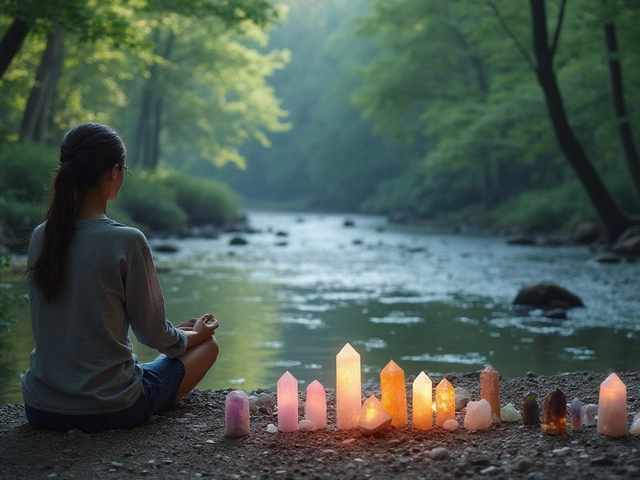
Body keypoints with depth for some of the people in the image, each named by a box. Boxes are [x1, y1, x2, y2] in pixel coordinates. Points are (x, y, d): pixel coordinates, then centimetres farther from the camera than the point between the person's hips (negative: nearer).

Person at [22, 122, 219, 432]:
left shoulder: (41, 237, 0)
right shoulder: (127, 242, -19)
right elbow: (152, 334, -8)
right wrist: (195, 335, 16)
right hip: (108, 411, -7)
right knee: (207, 344, 18)